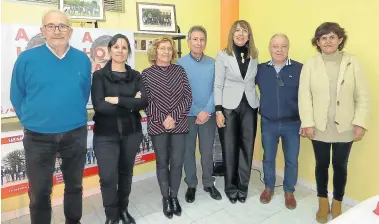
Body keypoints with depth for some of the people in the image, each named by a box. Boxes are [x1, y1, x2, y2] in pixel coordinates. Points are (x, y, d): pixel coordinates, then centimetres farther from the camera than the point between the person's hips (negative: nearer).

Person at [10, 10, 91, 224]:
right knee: (39, 192, 12)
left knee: (74, 186, 19)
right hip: (38, 137, -2)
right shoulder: (27, 58, -8)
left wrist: (73, 117, 11)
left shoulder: (83, 60, -2)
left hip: (76, 135, 2)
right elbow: (17, 96, 2)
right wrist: (32, 120, 7)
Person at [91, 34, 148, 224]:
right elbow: (99, 106, -16)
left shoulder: (135, 76, 5)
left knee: (126, 173, 14)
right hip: (106, 134, -2)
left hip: (131, 132, 3)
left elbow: (144, 102, -10)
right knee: (108, 177, -3)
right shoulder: (99, 75, -3)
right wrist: (131, 104, -14)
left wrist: (118, 100, -18)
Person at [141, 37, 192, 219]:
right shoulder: (146, 74, 0)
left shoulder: (179, 70, 5)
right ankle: (165, 198, 29)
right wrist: (163, 119, -14)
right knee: (162, 163, 10)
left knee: (177, 163, 6)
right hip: (157, 126, -1)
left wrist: (173, 116, -11)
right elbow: (146, 101, -5)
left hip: (179, 125, 2)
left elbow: (188, 97, 0)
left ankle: (174, 197, 28)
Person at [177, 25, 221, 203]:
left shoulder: (212, 63, 1)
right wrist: (197, 112, -12)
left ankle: (209, 183, 30)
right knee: (188, 151, 10)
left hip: (208, 114, 1)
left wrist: (207, 111, -13)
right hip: (187, 115, -1)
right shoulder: (180, 64, -5)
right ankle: (191, 185, 28)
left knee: (207, 151, 11)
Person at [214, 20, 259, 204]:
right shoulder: (223, 55, -3)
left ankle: (243, 187, 25)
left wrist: (260, 103, 7)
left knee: (247, 147, 8)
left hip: (250, 106, 3)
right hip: (229, 106, -3)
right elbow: (218, 85, -5)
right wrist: (218, 110, -10)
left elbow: (256, 81, 13)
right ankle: (231, 187, 23)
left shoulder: (254, 55, 8)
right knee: (229, 148, 6)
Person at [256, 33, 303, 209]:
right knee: (268, 158, 15)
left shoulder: (299, 69, -8)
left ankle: (289, 191, 34)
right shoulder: (260, 69, -2)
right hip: (268, 123, 1)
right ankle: (269, 187, 37)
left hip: (292, 124, -1)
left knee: (292, 160, 12)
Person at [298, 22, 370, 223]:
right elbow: (304, 96, -5)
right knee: (322, 165, 13)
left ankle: (337, 203, 34)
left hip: (345, 127, 0)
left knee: (340, 165, 13)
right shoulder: (310, 65, -2)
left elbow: (363, 97, 0)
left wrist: (360, 123, -7)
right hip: (319, 127, 0)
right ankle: (323, 203, 33)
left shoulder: (352, 63, -1)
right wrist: (307, 123, -9)